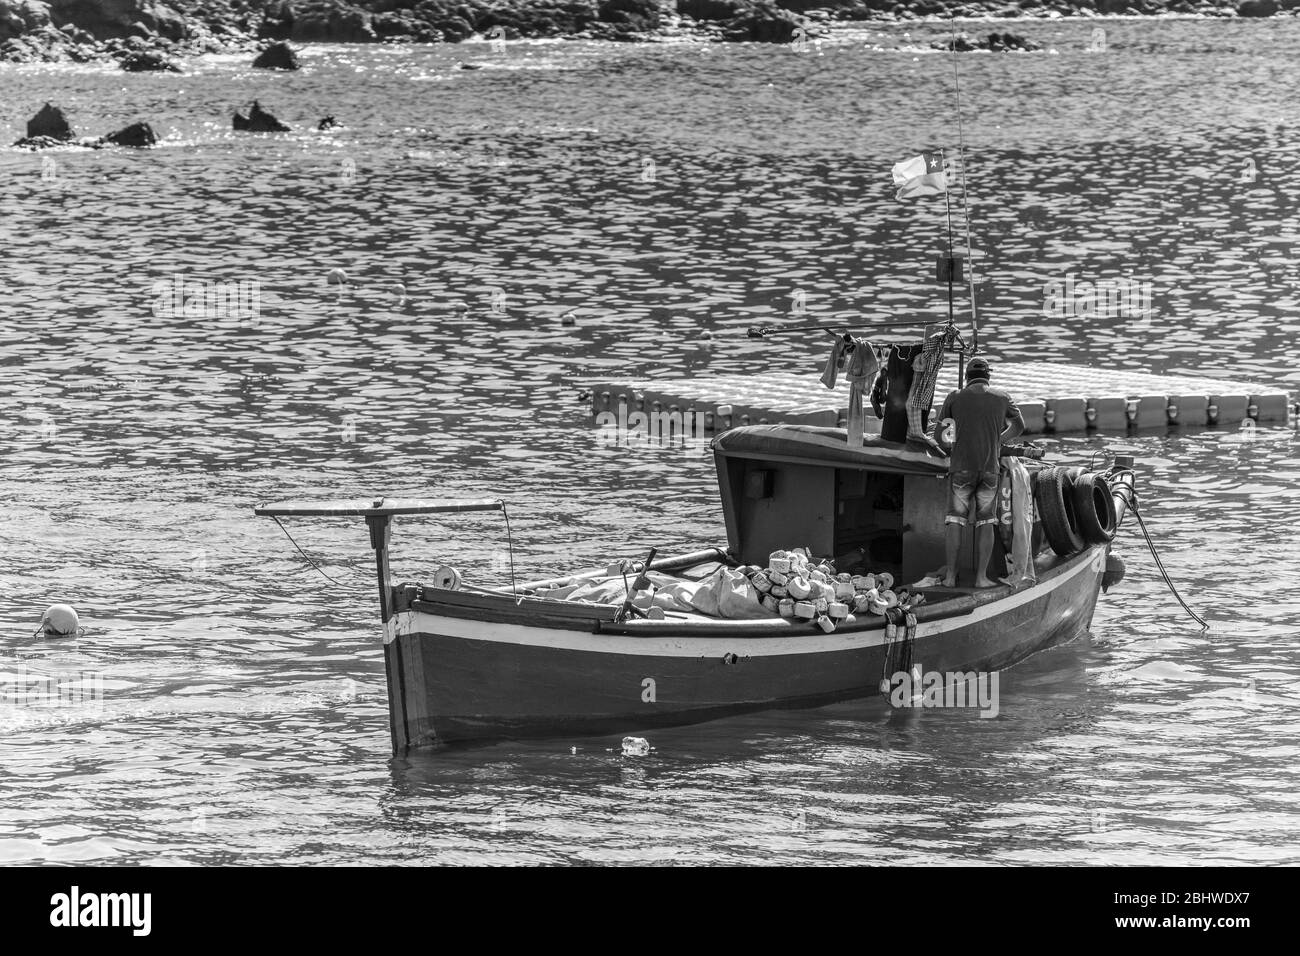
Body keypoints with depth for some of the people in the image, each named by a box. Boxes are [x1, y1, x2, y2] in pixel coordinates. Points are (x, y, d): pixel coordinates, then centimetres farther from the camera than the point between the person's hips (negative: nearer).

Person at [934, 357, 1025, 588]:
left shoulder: (954, 398, 3)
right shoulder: (1002, 397, 8)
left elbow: (939, 434, 8)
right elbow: (1018, 425, 26)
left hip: (961, 468, -1)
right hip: (989, 469, 1)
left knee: (955, 519, 6)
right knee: (985, 522, 7)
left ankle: (950, 575, 2)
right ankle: (981, 576, 1)